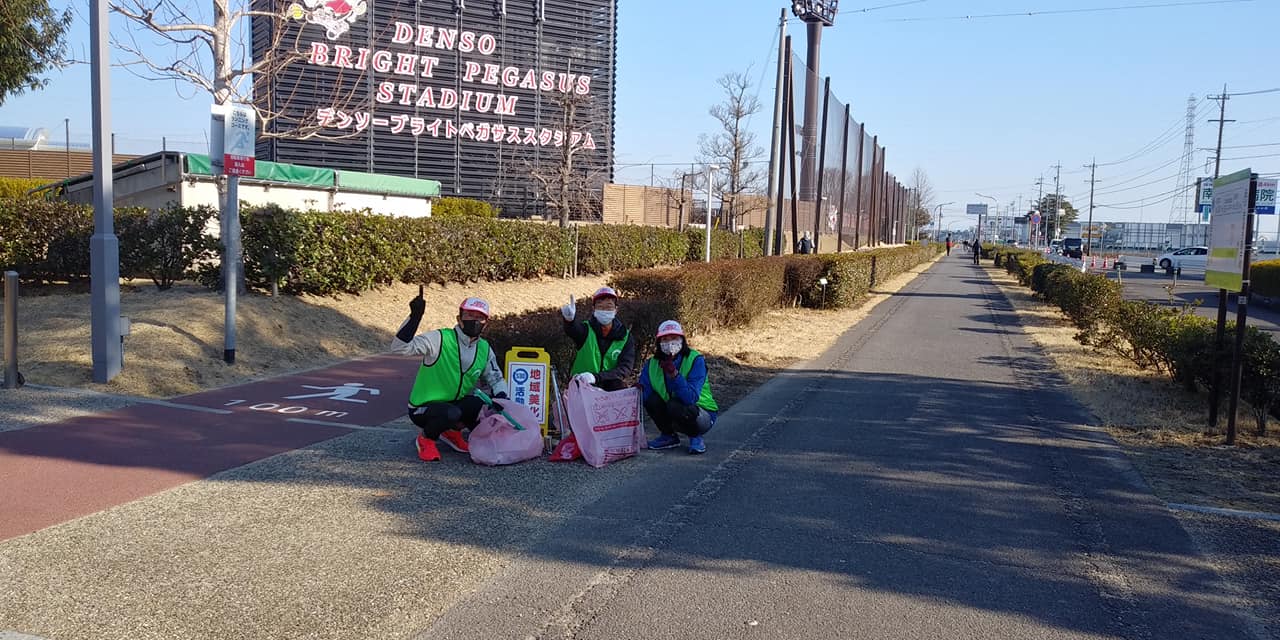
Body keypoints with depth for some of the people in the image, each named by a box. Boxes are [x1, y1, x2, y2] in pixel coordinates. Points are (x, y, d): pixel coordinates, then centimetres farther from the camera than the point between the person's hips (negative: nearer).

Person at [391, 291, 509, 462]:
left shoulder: (485, 350, 2)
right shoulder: (440, 339, -17)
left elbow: (496, 379, 12)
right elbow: (399, 347, -27)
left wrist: (501, 397, -9)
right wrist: (415, 317, -37)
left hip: (456, 404, 6)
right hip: (423, 408, -6)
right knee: (451, 413, -36)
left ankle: (453, 432, 8)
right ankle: (426, 439, -3)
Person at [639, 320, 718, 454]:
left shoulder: (696, 360, -21)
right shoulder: (653, 363, -6)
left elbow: (691, 398, -32)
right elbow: (644, 396, -12)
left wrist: (674, 374, -43)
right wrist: (639, 391, -35)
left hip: (702, 415, -5)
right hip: (673, 413, 5)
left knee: (675, 406, -33)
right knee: (652, 399, -20)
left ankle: (696, 438, -5)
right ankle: (669, 436, 3)